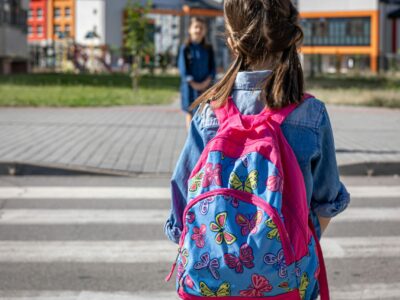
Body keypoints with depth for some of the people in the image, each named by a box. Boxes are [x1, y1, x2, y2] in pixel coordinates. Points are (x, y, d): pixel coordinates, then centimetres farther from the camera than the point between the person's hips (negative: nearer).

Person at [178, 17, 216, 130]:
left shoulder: (208, 49, 6)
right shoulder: (185, 48, -1)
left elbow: (212, 67, 5)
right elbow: (183, 67, -5)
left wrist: (206, 82, -11)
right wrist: (193, 83, -14)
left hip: (205, 86, 2)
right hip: (190, 86, -2)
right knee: (190, 112, 3)